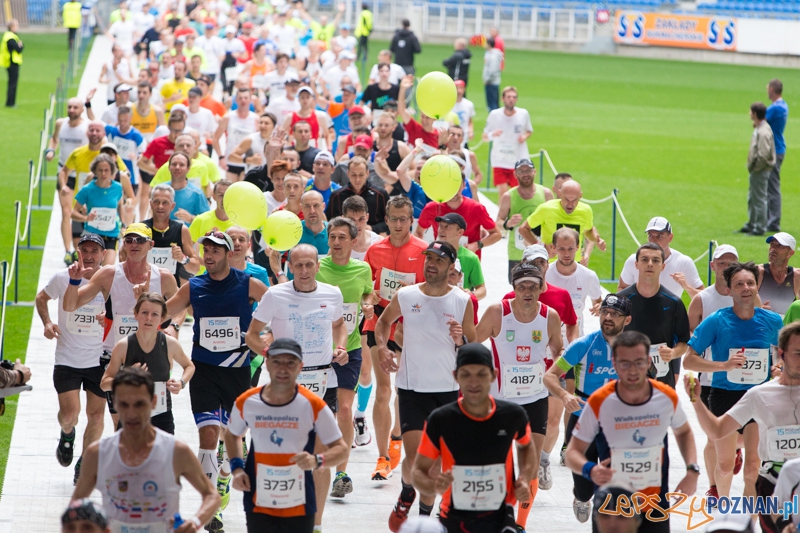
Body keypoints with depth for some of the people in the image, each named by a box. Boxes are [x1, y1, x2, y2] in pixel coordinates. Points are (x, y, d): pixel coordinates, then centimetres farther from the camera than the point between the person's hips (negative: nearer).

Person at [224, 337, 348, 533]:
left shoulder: (314, 405, -10)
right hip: (259, 507, 1)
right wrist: (236, 467, 1)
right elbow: (232, 435, 18)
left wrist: (317, 460, -26)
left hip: (299, 508, -1)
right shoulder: (246, 402, -3)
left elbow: (341, 448, -5)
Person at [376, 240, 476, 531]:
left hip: (447, 389, 1)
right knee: (414, 456, -10)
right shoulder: (405, 296, -2)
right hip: (411, 387, 0)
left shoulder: (462, 302, -3)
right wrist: (382, 348, 0)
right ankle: (406, 493, 22)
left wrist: (460, 341, -19)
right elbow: (384, 321, 18)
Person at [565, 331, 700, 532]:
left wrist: (692, 470, -1)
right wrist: (590, 470, -28)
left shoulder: (668, 397, -7)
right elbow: (573, 452, -7)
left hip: (656, 508, 2)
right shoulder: (599, 402, -14)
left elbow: (683, 432, 14)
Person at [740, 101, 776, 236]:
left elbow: (763, 154, -26)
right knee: (752, 198, 21)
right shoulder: (758, 129, 10)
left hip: (760, 170, -11)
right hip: (756, 170, 11)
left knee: (759, 199, -3)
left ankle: (760, 228, 3)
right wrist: (751, 166, 11)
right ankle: (751, 225, 33)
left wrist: (754, 168, -17)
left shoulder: (763, 132, -21)